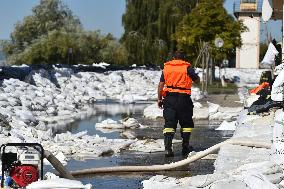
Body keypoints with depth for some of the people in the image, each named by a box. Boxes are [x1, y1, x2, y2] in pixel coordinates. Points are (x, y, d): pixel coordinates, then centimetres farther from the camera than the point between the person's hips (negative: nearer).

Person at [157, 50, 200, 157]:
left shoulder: (166, 67, 10)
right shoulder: (187, 68, 1)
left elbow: (161, 84, 7)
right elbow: (197, 80, 8)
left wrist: (159, 99, 10)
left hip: (169, 97, 2)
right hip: (183, 98, -2)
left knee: (169, 123, 0)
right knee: (186, 123, 13)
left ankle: (168, 147, -12)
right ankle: (185, 146, 15)